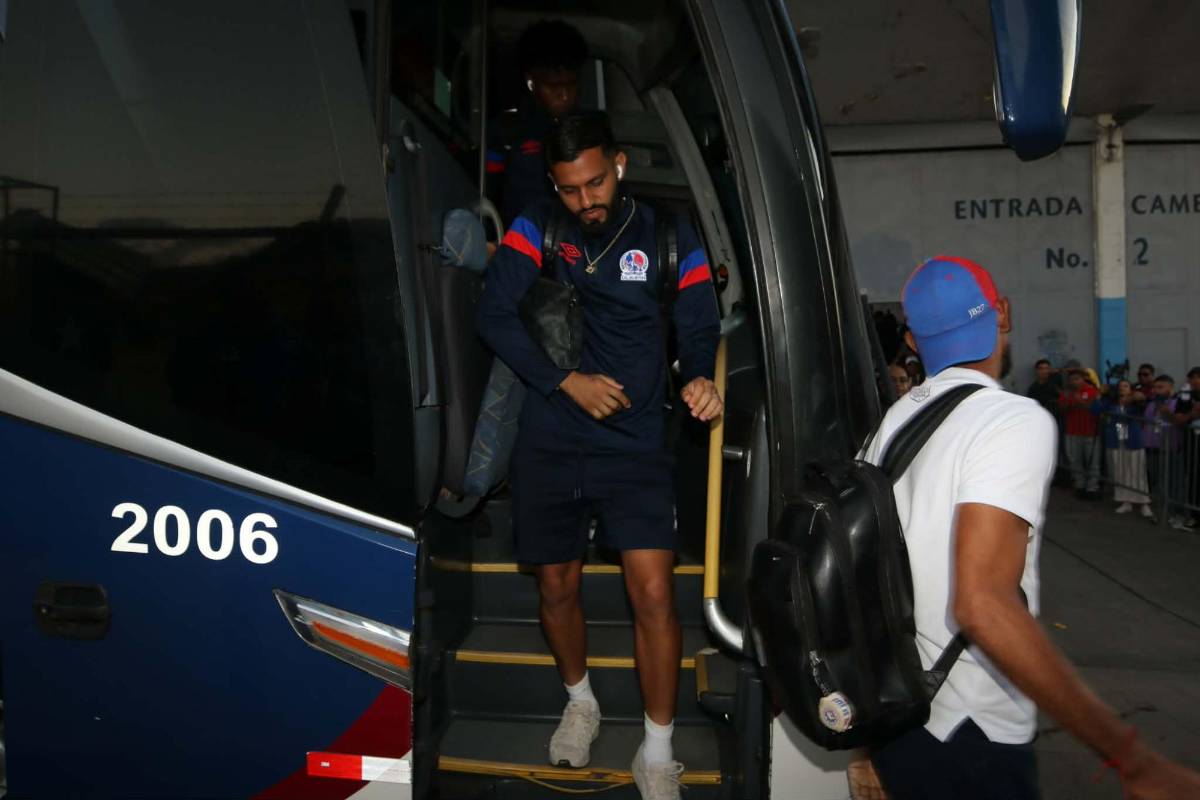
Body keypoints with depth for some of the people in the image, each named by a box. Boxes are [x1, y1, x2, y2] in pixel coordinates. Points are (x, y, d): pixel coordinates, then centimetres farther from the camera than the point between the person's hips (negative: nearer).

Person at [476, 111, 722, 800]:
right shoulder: (539, 229, 1)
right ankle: (581, 702, 42)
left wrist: (701, 380, -23)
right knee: (558, 589, 12)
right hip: (551, 445, 1)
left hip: (636, 446, -1)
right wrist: (567, 381, -16)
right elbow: (496, 314, -8)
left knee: (654, 594, -8)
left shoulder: (671, 237, 2)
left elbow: (700, 328, -1)